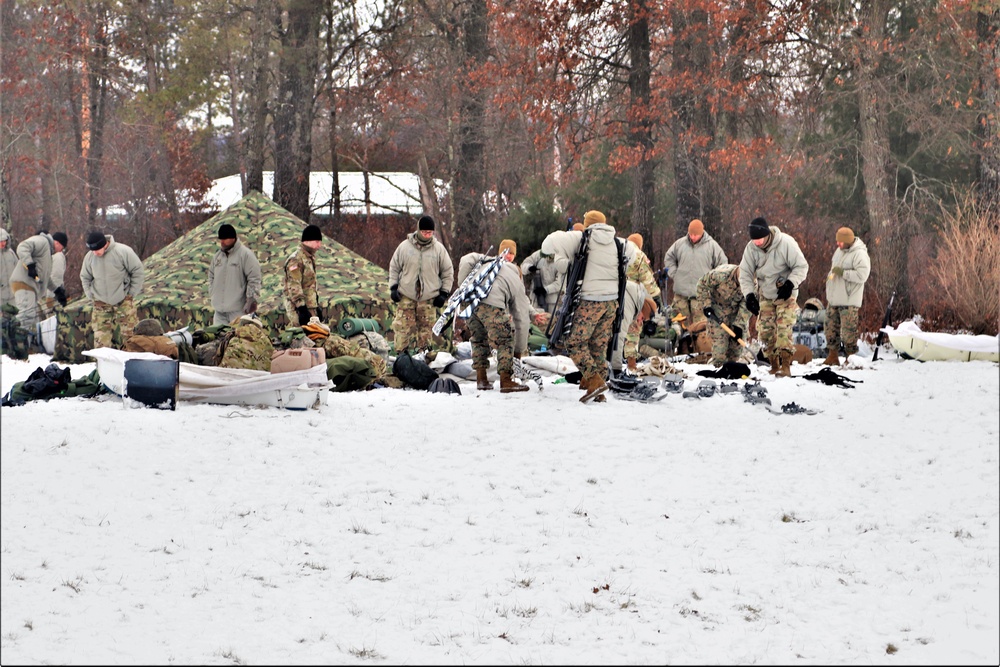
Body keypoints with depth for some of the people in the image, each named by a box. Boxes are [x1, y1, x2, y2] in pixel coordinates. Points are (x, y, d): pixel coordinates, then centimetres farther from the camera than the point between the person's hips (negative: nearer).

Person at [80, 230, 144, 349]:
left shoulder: (123, 251, -15)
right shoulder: (89, 256, -3)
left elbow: (138, 272, -6)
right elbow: (85, 277, 14)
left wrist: (131, 294, -7)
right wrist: (91, 296, 5)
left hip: (124, 302, -3)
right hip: (101, 304, 3)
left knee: (128, 335, -2)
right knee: (100, 340, -3)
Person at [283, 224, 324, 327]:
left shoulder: (310, 258, 17)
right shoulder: (295, 259, -14)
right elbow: (294, 287, -20)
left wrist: (317, 306, 26)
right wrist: (301, 308, -23)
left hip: (311, 306, 10)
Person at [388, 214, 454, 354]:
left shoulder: (439, 248, 0)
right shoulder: (405, 246, -1)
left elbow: (448, 272, 9)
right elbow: (394, 267, 10)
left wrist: (444, 293, 4)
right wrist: (393, 288, 3)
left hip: (429, 298, 0)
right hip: (406, 296, 0)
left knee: (426, 328, 1)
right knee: (403, 327, -4)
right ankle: (401, 354, 0)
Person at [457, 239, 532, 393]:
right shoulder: (517, 282, 26)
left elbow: (466, 261, 11)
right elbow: (521, 318, 25)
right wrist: (519, 350, 31)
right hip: (491, 304, -4)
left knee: (479, 340, 23)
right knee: (505, 341, 9)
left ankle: (481, 379, 23)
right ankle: (506, 380, 5)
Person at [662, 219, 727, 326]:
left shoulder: (712, 246, -1)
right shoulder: (680, 244, 5)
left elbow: (723, 264, 6)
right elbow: (668, 258, 19)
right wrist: (674, 274, 8)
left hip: (701, 292, -3)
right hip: (681, 290, 3)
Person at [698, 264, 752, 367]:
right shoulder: (720, 275, -36)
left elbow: (746, 307, -18)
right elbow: (702, 284, -18)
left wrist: (739, 326, -23)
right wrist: (707, 304, -20)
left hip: (735, 309, 3)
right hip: (718, 307, -3)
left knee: (737, 342, 3)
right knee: (720, 339, -13)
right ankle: (718, 366, -3)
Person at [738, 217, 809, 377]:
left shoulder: (786, 243, -22)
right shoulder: (751, 248, -10)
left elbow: (801, 266, -14)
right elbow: (745, 273, -3)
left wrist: (790, 283, -26)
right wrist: (749, 294, -16)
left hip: (785, 294, -5)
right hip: (765, 296, 5)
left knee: (784, 328, -16)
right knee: (765, 330, 1)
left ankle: (785, 365, -18)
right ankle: (774, 366, 11)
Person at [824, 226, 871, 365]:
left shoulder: (860, 255, -15)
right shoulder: (839, 251, 14)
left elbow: (862, 276, -23)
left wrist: (842, 273, -23)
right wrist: (830, 276, 16)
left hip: (849, 301, -9)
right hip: (834, 299, 9)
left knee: (848, 329, -8)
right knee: (831, 327, 13)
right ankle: (832, 356, 22)